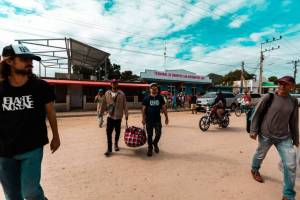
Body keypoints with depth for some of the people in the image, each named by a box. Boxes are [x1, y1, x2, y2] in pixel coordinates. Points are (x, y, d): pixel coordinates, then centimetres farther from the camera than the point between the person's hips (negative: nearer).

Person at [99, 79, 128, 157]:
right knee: (108, 132, -2)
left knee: (117, 132, 13)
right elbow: (104, 104, 7)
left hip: (118, 116, 0)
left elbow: (125, 105, -3)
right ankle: (109, 149, 9)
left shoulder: (121, 94, -3)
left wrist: (126, 114, -6)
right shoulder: (107, 93, 2)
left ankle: (116, 144, 37)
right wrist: (101, 113, 10)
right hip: (110, 116, 1)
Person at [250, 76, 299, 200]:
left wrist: (296, 139, 14)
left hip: (284, 137, 3)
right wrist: (253, 130, -10)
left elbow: (293, 121, 10)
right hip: (266, 135, -3)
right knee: (260, 155, 16)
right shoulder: (269, 97, -10)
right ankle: (254, 170, 48)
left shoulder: (293, 102, 2)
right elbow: (257, 113, -7)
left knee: (291, 165, 0)